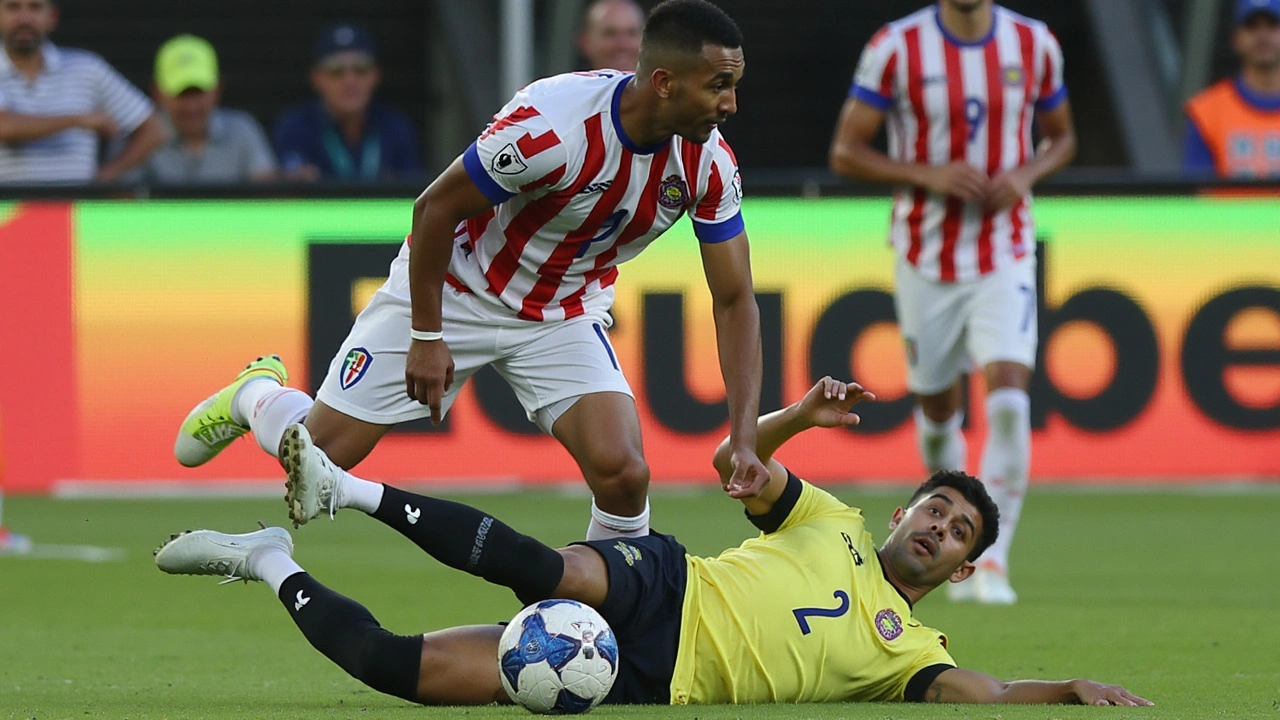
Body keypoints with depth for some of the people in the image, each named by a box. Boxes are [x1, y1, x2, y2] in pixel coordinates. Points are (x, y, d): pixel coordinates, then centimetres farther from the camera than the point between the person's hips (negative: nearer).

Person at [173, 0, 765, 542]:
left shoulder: (709, 163, -19)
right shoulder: (550, 123, -34)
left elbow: (734, 300, -10)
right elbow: (435, 208, -20)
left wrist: (744, 440, -18)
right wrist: (427, 337, -16)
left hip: (563, 314, 3)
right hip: (457, 288, -3)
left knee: (622, 475, -19)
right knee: (320, 455, 0)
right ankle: (257, 394, 35)